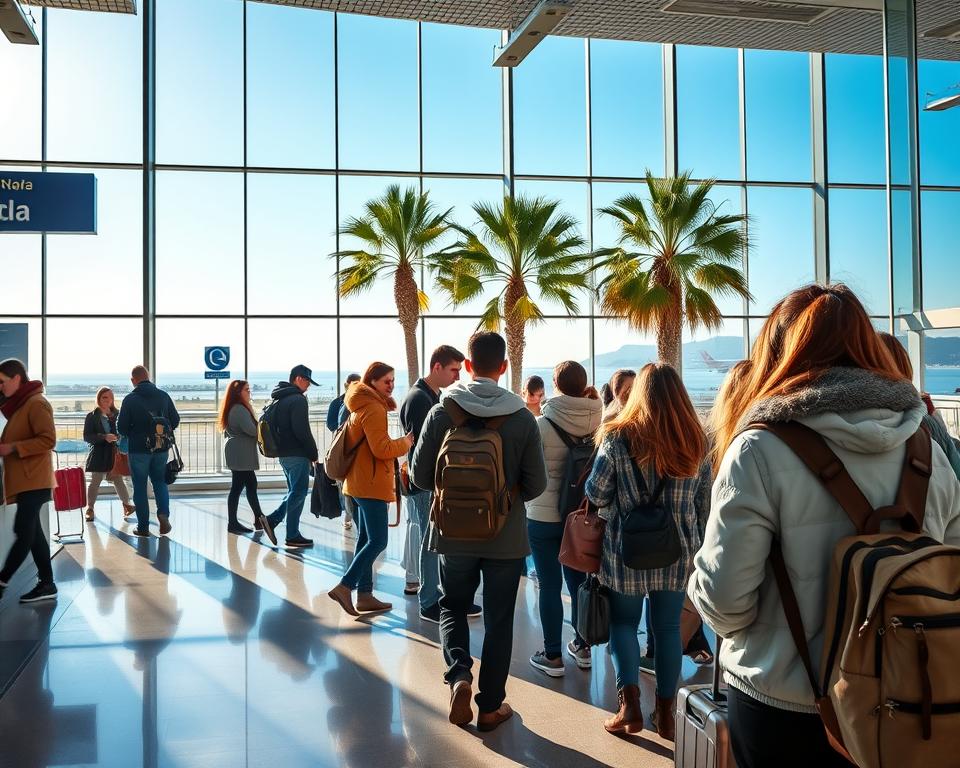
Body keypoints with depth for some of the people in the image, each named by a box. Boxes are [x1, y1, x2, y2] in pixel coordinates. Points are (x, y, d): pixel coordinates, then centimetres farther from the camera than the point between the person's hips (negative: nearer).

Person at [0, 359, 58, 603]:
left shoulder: (36, 403, -10)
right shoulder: (20, 405, 20)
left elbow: (48, 439, -18)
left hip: (33, 480, -10)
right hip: (24, 480, 10)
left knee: (24, 532, -8)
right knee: (31, 532, 8)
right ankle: (46, 584, 11)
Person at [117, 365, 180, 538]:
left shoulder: (130, 399, -9)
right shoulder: (163, 396, -1)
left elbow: (121, 428, -8)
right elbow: (175, 421, 4)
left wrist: (132, 434, 13)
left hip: (139, 449, -2)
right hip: (161, 448, 3)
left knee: (140, 487, 8)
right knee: (160, 481, 17)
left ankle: (143, 526, 10)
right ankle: (164, 513, -7)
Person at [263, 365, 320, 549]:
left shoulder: (279, 400, 16)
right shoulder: (298, 399, -13)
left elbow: (274, 427, 20)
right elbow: (302, 431, -20)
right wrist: (314, 454, -11)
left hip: (283, 453, 9)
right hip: (298, 454, -9)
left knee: (294, 491, 19)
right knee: (299, 492, -2)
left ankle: (273, 519, 8)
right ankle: (292, 536, -3)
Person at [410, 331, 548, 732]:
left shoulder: (442, 411, -9)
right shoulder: (522, 417, -10)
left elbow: (420, 475, -5)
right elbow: (536, 484, -7)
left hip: (455, 532, 1)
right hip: (507, 535, 0)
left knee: (453, 606, 21)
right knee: (499, 620, 14)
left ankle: (459, 674, 0)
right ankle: (490, 705, 22)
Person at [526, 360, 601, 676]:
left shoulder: (541, 425, -16)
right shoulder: (597, 425, -7)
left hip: (544, 516, -4)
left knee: (550, 585, 5)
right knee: (579, 580, 17)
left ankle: (553, 656, 13)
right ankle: (582, 647, 29)